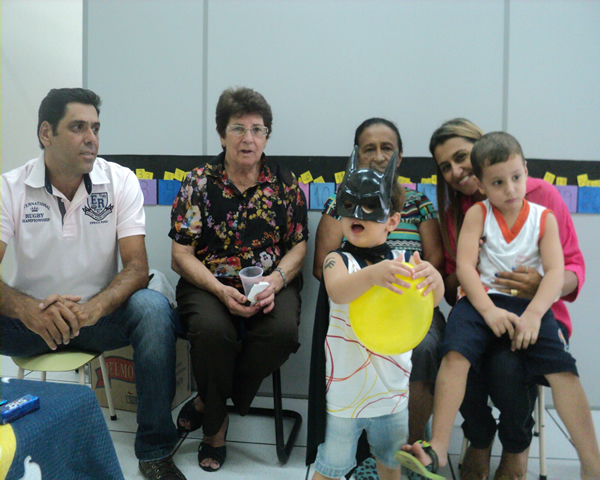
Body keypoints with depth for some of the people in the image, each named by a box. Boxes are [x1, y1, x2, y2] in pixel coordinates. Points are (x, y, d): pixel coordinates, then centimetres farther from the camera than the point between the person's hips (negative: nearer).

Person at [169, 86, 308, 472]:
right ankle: (215, 426, -6)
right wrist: (222, 291, -17)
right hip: (209, 284, -1)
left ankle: (208, 404, -7)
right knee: (212, 330, -33)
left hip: (271, 285, 2)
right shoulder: (199, 183, 2)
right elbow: (182, 255, -1)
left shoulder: (286, 184, 6)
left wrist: (273, 284, -15)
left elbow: (299, 246, 6)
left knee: (283, 330, -30)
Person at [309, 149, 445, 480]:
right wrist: (373, 273, -52)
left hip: (392, 391, 3)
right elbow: (337, 291, -32)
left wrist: (433, 279, -43)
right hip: (344, 392, -2)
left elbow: (433, 299, -19)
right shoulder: (338, 260, -10)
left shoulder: (403, 262, -4)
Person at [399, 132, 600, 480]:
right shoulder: (477, 214, 6)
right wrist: (488, 310, -18)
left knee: (563, 369, -19)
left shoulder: (544, 218, 9)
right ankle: (438, 449, -25)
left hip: (530, 304, 1)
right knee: (455, 354, -27)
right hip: (482, 299, -1)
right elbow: (465, 265, -4)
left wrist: (534, 314, -18)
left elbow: (556, 272, -1)